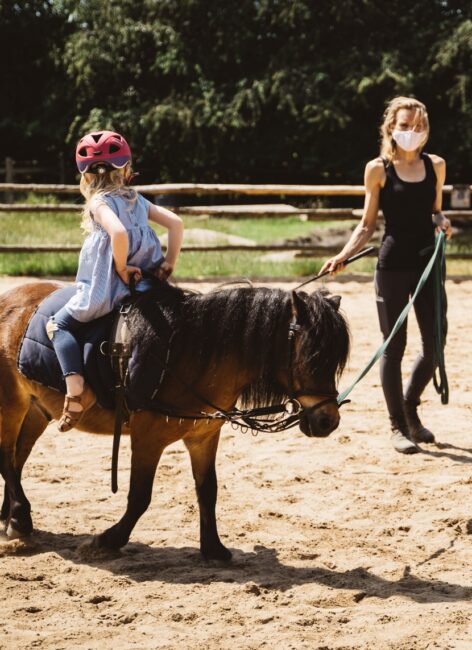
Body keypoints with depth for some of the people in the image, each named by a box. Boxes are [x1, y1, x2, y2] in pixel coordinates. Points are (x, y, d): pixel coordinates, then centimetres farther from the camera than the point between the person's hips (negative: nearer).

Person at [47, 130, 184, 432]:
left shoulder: (100, 202, -10)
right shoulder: (137, 200, 10)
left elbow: (119, 233, -30)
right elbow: (176, 223, 6)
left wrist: (121, 269, -17)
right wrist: (170, 263, 9)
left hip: (108, 290, -7)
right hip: (147, 282, 7)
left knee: (59, 324, 2)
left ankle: (76, 388, -17)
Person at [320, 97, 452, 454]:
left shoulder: (435, 166, 7)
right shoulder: (378, 169, -2)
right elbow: (367, 225, 2)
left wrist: (442, 222, -5)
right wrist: (343, 255, -11)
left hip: (428, 263, 3)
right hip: (393, 264, -3)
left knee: (435, 344, 4)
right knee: (394, 347, 3)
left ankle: (410, 408, 30)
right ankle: (398, 425, 15)